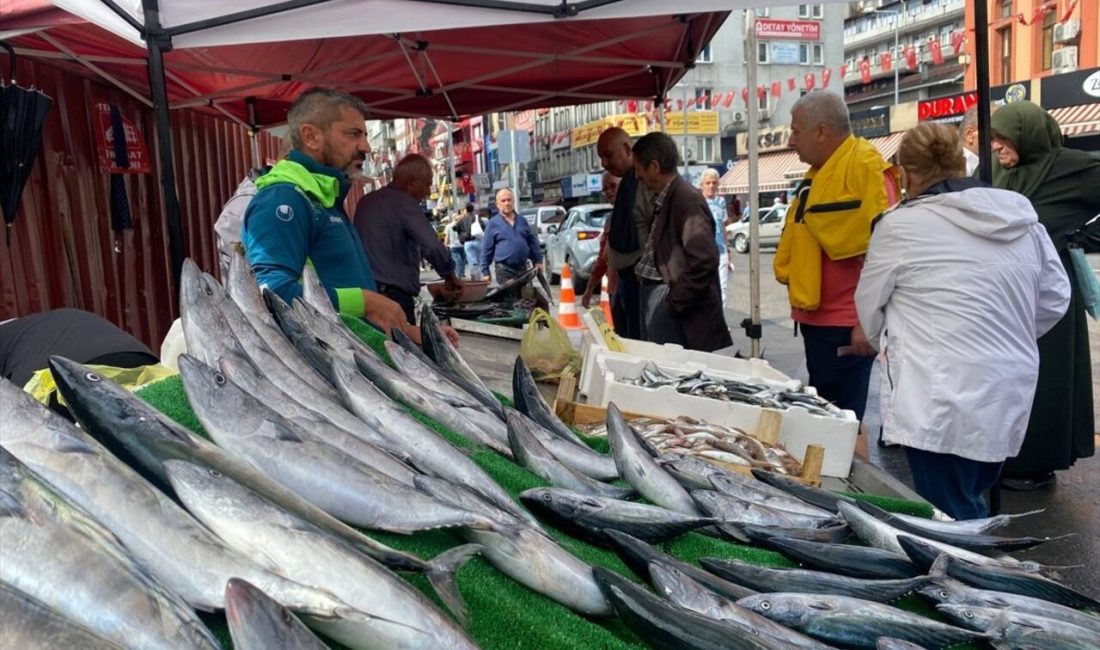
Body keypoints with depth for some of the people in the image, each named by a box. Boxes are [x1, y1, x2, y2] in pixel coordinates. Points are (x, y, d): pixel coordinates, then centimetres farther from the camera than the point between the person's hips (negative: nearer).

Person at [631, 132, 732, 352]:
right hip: (652, 293, 9)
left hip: (665, 299, -9)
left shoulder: (687, 199, -17)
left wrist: (676, 301, -18)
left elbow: (705, 260, -24)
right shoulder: (662, 200, 12)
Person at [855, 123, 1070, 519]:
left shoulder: (899, 226, -9)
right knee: (969, 513, 22)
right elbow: (1056, 298, 15)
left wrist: (892, 347, 23)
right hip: (1009, 398, 7)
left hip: (942, 402, -6)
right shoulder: (1023, 215, 6)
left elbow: (870, 309, 3)